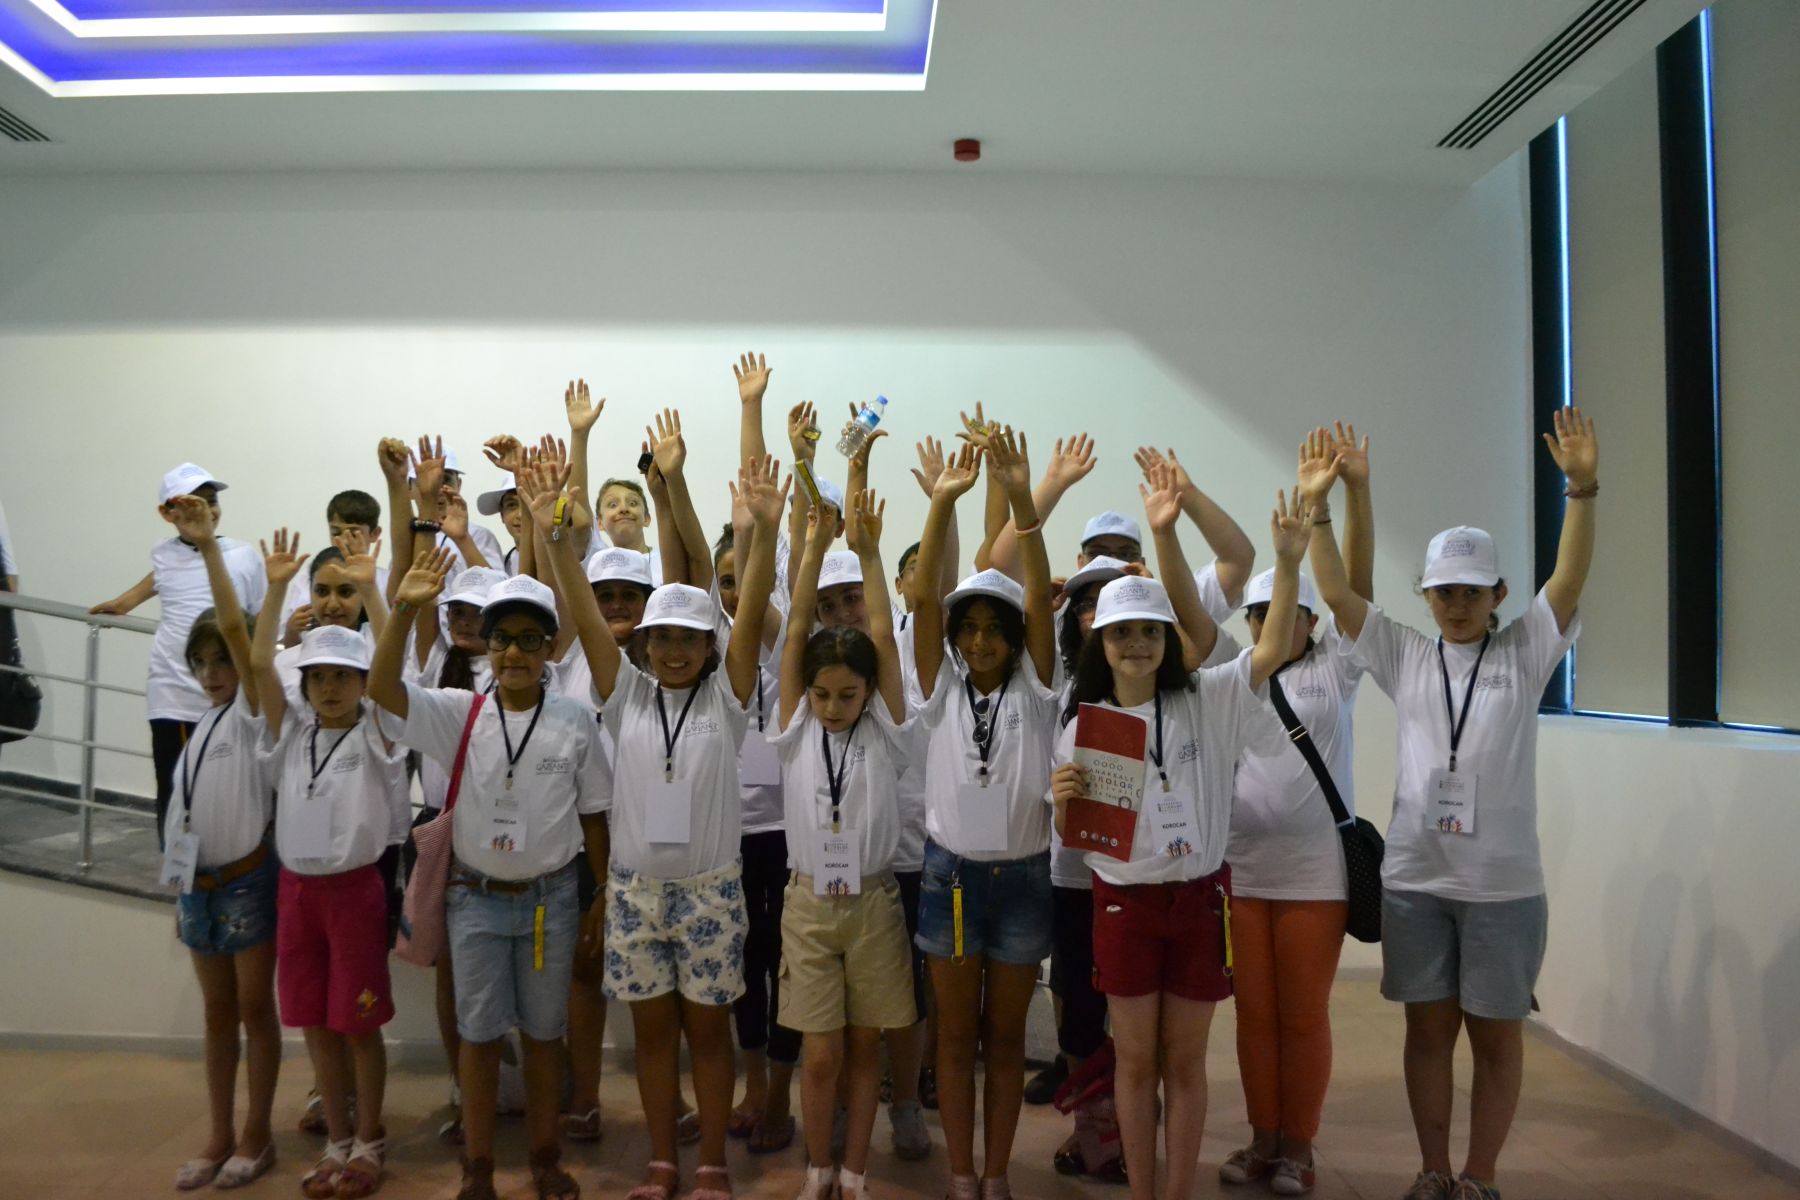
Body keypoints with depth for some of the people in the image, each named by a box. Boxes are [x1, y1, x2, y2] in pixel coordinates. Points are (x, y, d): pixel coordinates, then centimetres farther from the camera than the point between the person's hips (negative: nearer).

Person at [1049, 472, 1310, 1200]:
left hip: (1199, 898, 0)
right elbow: (1070, 834, 2)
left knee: (1185, 1061, 11)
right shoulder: (1084, 723, -2)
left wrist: (1289, 562, -24)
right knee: (1136, 1059, 10)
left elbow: (1275, 647, -11)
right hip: (1124, 903, 0)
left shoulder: (1206, 700, -2)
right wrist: (1063, 801, -22)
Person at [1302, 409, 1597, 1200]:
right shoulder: (1404, 657, 4)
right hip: (1414, 881, 2)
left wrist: (1583, 488, -27)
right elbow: (1336, 593, -5)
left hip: (1503, 885, -1)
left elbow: (1570, 579, -14)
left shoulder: (1524, 654, 1)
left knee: (1496, 1034, 9)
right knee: (1428, 1029, 11)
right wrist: (1315, 508, -16)